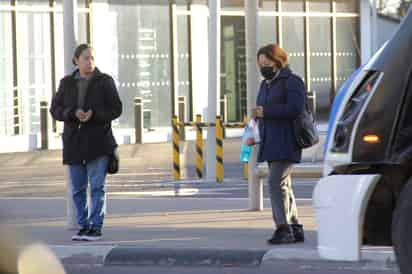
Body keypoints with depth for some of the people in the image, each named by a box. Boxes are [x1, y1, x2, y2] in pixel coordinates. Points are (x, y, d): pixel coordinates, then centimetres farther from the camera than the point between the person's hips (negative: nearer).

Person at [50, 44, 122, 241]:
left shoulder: (104, 81, 0)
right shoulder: (67, 83, 7)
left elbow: (116, 109, -4)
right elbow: (55, 109, 3)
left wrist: (94, 115, -19)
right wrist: (73, 114, -17)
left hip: (98, 141, -3)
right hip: (74, 142, 3)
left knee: (97, 186, -6)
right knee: (78, 189, 6)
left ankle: (96, 227, -3)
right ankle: (83, 226, 15)